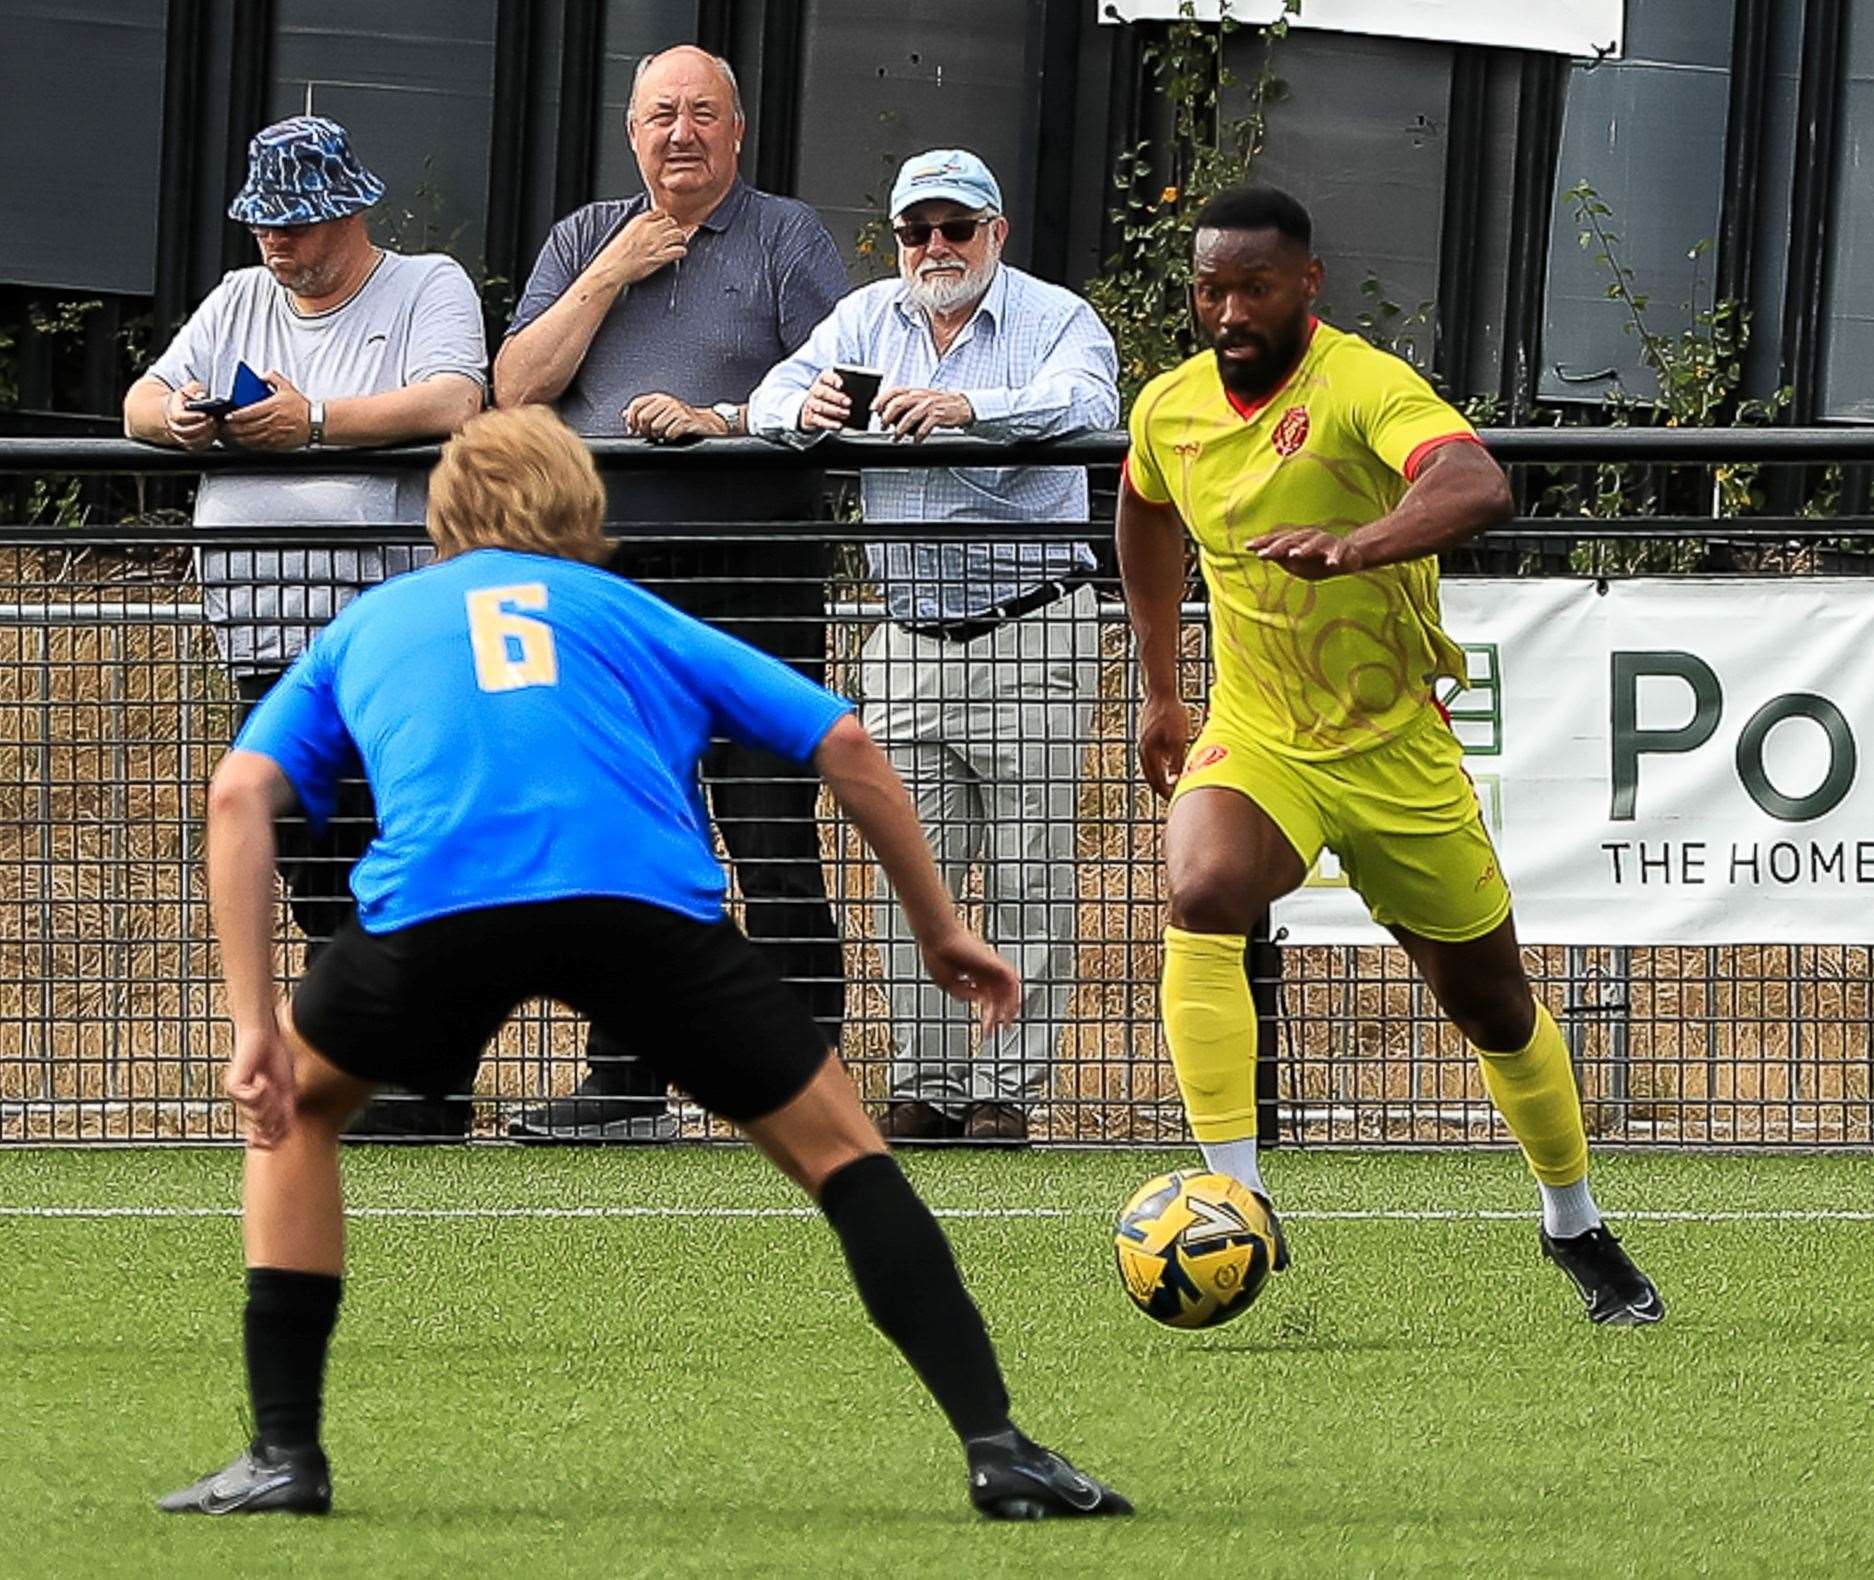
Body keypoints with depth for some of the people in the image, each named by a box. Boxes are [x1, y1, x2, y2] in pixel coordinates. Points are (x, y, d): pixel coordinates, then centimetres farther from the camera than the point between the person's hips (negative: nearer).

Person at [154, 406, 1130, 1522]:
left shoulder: (366, 626, 34)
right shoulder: (629, 612, 34)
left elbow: (242, 794, 16)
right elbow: (845, 744, 25)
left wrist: (257, 1026, 13)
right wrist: (941, 930, 33)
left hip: (436, 896, 0)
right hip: (651, 902, 0)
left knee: (298, 1108, 29)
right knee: (838, 1147, 16)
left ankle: (286, 1454, 19)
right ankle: (996, 1445, 3)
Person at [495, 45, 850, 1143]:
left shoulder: (788, 240, 4)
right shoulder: (586, 241, 16)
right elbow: (515, 391, 5)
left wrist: (719, 419, -17)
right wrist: (612, 273, -1)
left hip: (753, 588, -5)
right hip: (610, 578, 5)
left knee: (774, 839, -8)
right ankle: (626, 1084, 14)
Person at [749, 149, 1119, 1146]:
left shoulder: (1055, 318, -2)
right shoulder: (866, 319, 12)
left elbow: (1087, 403, -22)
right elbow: (772, 405, 2)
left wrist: (970, 408, -39)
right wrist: (806, 409, -23)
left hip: (1031, 638, -4)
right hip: (909, 642, 4)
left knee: (1028, 878, -4)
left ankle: (1008, 1088, 0)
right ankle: (926, 1085, 6)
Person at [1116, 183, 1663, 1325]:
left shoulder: (1362, 388, -22)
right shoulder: (1170, 409, -4)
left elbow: (1479, 489, -43)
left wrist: (1352, 546, -60)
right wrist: (1160, 691, 22)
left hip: (1398, 750, -2)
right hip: (1255, 745, 2)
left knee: (1491, 999, 11)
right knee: (1203, 896, -30)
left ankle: (1578, 1230, 36)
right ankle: (1237, 1204, -30)